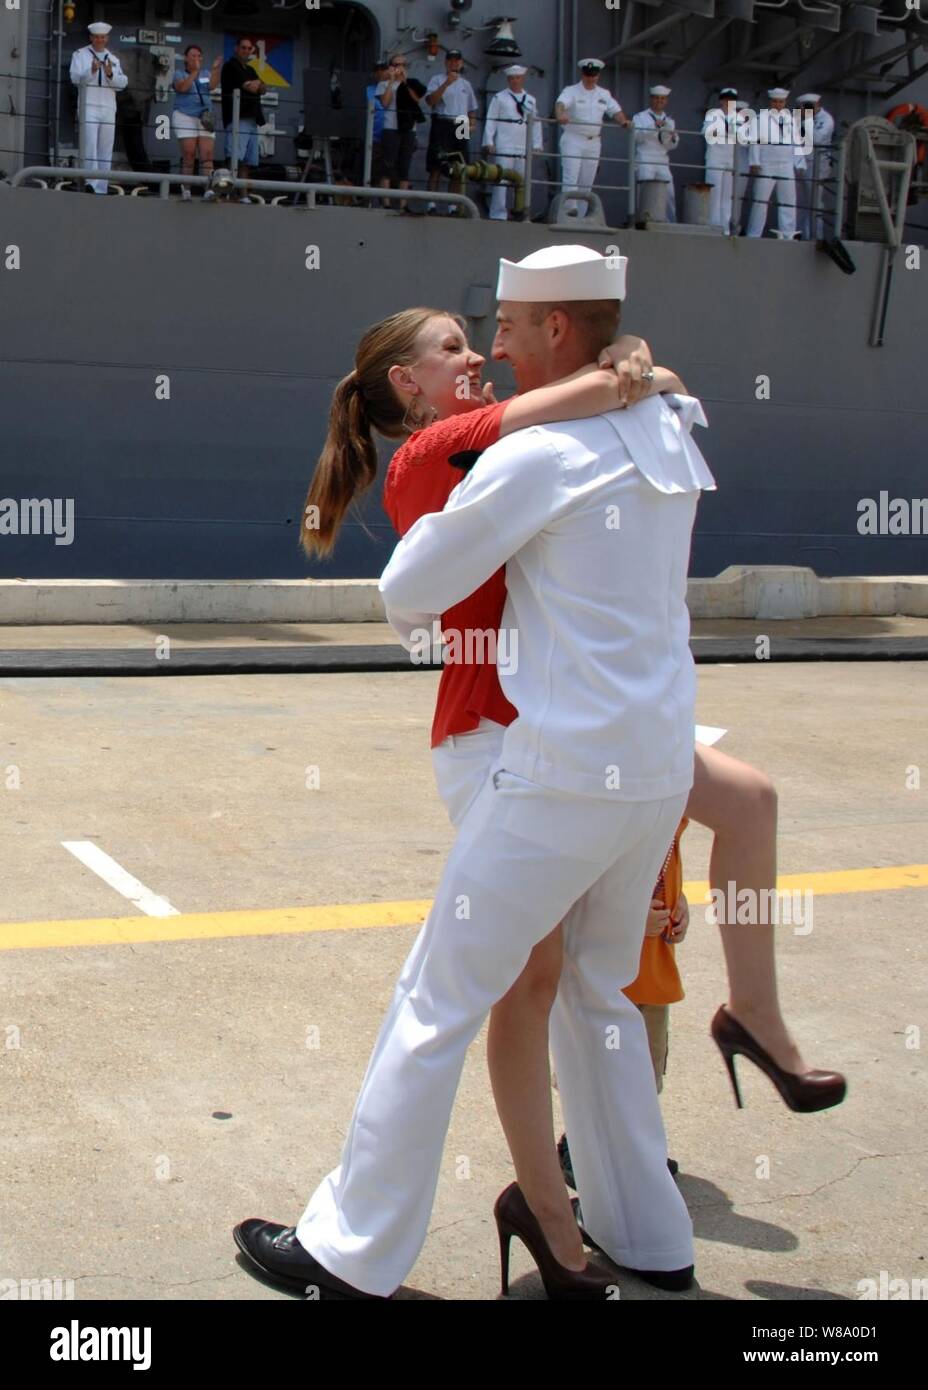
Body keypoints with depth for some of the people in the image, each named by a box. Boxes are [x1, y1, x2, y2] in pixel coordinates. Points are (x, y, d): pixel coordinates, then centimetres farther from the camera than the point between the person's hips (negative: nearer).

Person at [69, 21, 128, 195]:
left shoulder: (113, 59, 19)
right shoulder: (80, 54, 8)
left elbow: (123, 82, 6)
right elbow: (75, 77, -7)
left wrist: (110, 74, -14)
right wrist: (91, 71, -24)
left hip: (108, 109, 4)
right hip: (88, 107, -4)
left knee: (106, 151, 4)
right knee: (89, 146, -15)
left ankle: (101, 188, 8)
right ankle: (91, 183, -21)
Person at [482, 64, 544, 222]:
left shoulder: (531, 100, 19)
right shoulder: (499, 98, 8)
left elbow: (536, 123, 17)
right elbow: (490, 121, 4)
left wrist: (537, 145, 9)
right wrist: (489, 142, -4)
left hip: (524, 148, 4)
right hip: (503, 147, -4)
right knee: (501, 181, -7)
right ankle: (498, 215, -6)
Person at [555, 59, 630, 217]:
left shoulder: (604, 94, 13)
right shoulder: (571, 91, -3)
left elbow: (615, 110, 8)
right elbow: (561, 103, -21)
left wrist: (623, 121, -15)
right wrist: (561, 114, -45)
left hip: (593, 142, 5)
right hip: (573, 139, -5)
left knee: (587, 181, 6)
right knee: (571, 177, -17)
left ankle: (581, 215, 10)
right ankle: (570, 208, -21)